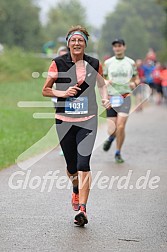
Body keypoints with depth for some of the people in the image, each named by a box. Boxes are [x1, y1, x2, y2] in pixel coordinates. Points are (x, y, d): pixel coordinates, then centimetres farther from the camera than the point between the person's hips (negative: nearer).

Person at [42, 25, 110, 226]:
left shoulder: (94, 64, 2)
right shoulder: (58, 64, -3)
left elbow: (102, 84, 20)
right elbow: (45, 90, 3)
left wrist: (105, 98, 1)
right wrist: (63, 93, -14)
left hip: (87, 120, 0)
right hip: (64, 120, 1)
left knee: (83, 163, -15)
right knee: (71, 166, 8)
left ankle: (82, 208, -18)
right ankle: (76, 191, 41)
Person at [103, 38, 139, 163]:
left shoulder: (131, 63, 7)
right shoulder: (108, 63, 8)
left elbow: (137, 79, 15)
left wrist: (134, 83, -8)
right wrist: (105, 82, -8)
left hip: (125, 98, -1)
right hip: (111, 98, 1)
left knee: (120, 126, -14)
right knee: (111, 130, -4)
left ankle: (118, 153, 5)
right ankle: (111, 137, 36)